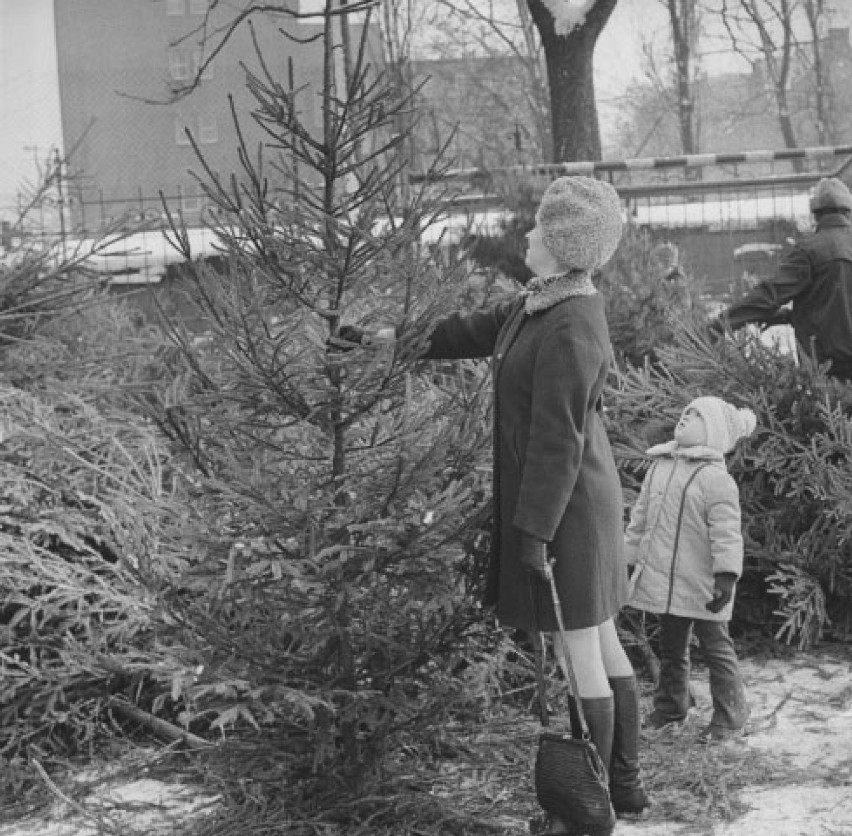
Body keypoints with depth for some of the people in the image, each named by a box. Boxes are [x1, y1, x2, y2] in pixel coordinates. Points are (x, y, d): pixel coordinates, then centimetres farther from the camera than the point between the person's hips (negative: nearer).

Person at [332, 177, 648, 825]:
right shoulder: (539, 301, 7)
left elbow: (558, 441, -24)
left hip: (564, 504, -10)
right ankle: (625, 782, 30)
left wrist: (534, 530, -21)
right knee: (603, 646, 18)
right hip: (574, 498, 10)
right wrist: (389, 340, 22)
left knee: (582, 658, 0)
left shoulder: (571, 331, -23)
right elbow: (475, 332, 21)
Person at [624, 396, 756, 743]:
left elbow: (726, 533, -17)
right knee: (671, 649, 18)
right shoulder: (658, 467, 9)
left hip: (701, 585, -7)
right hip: (662, 580, 7)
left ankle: (729, 716, 12)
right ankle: (670, 707, 32)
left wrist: (726, 577, -22)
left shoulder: (716, 478, -13)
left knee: (716, 647, 3)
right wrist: (627, 559, 17)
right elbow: (639, 519, 16)